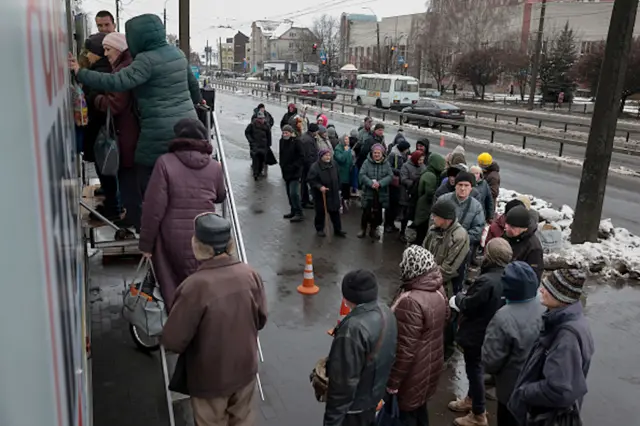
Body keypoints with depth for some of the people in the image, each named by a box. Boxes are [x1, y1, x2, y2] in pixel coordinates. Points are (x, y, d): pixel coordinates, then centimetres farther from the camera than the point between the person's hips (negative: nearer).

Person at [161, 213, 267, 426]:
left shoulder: (195, 286, -31)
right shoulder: (249, 274, -15)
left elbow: (172, 341, -22)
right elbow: (261, 319, -1)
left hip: (210, 378, -4)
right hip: (245, 369, 4)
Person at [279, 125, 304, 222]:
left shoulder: (296, 141, -11)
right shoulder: (282, 141, 8)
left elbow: (301, 157, -11)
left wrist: (294, 166, -17)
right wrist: (282, 165, 8)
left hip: (295, 172, -7)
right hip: (286, 171, 7)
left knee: (294, 193, -12)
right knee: (289, 193, 13)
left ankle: (299, 213, -5)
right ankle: (293, 211, 25)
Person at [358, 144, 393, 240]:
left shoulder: (386, 164, 2)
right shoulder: (367, 162, -3)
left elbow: (390, 176, -6)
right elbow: (362, 175, -10)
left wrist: (380, 183, -21)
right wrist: (371, 183, -24)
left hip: (381, 194, 2)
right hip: (368, 193, -2)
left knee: (377, 213, 11)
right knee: (366, 212, 3)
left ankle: (373, 230, 28)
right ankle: (363, 229, 22)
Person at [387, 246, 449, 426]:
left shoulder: (411, 301, -33)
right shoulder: (438, 291, -5)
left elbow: (405, 349, -29)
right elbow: (444, 320, 12)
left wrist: (392, 381, -18)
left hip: (413, 373, -8)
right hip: (431, 365, 8)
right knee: (419, 409, 26)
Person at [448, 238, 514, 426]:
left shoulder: (487, 281, -34)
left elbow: (468, 306, -23)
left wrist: (459, 297, -3)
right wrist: (467, 295, 5)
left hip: (476, 333, -9)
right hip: (488, 331, 9)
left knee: (475, 370, 7)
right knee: (475, 368, 26)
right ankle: (471, 399, 45)